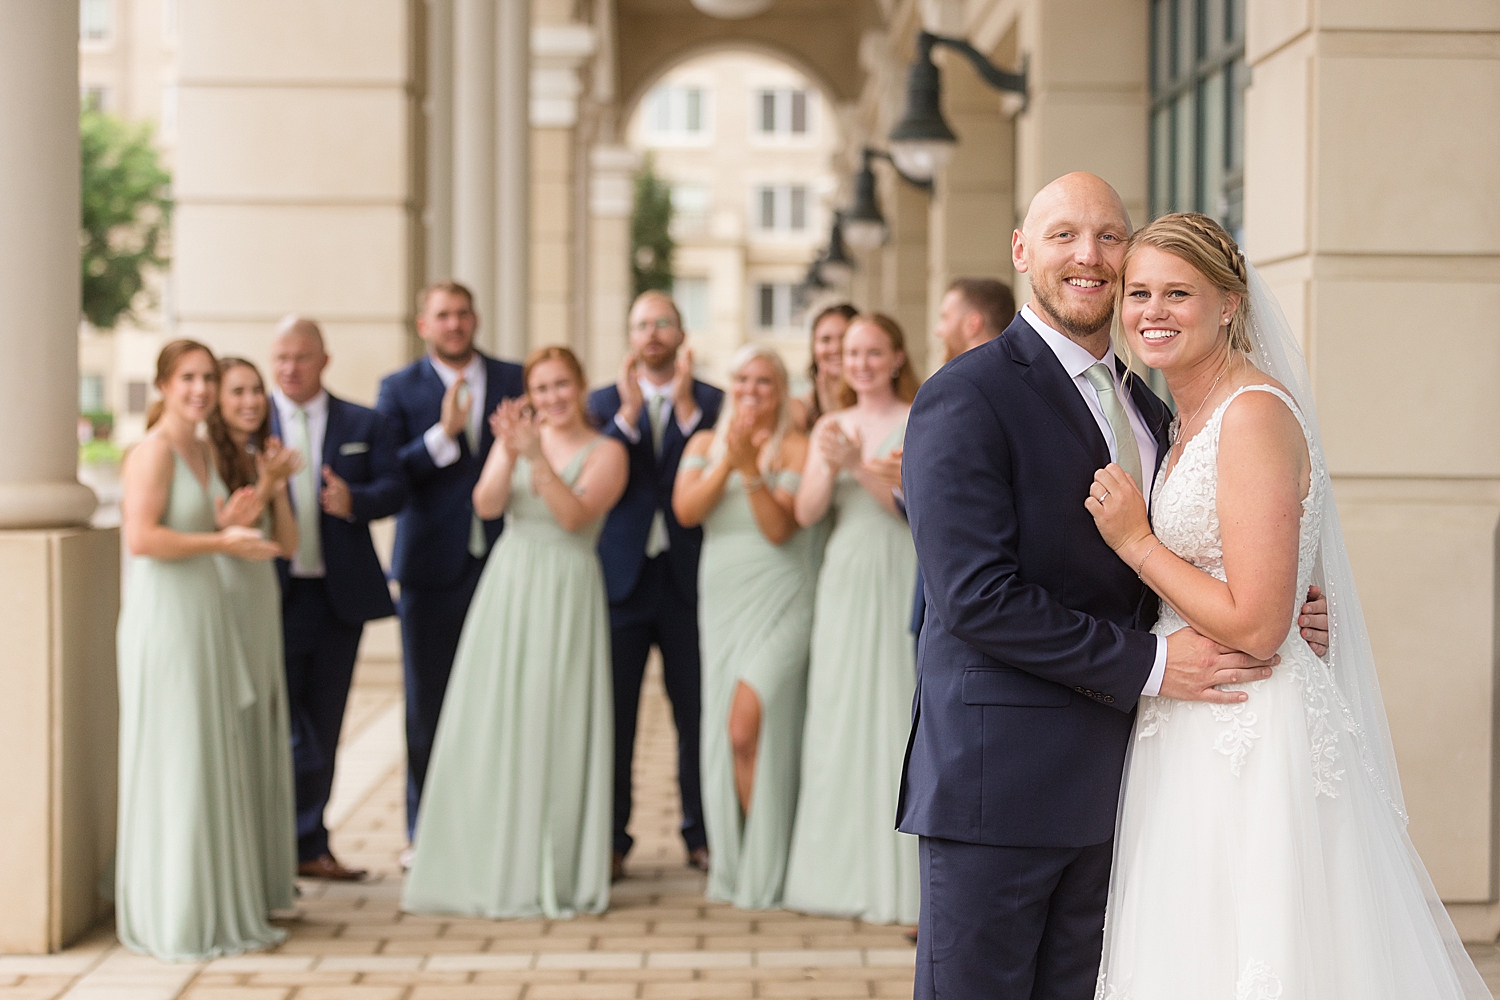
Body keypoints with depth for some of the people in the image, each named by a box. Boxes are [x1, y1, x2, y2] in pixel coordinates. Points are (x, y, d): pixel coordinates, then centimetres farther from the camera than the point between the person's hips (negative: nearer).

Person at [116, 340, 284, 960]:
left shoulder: (202, 451, 16)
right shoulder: (153, 450, -11)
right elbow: (142, 537, -21)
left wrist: (228, 521, 5)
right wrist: (221, 541, -17)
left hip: (205, 617, 9)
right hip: (163, 620, -9)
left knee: (218, 766, 11)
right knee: (173, 768, -3)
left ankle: (218, 910, 21)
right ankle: (172, 924, 6)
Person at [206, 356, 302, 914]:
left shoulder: (260, 457, 14)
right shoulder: (204, 457, -8)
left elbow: (286, 544, 9)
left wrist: (278, 485, -3)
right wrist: (266, 484, -17)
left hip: (262, 608, 8)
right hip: (219, 603, -8)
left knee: (262, 735, 11)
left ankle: (262, 876, 18)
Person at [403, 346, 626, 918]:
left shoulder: (605, 453, 0)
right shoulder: (517, 435, 8)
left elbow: (574, 515, -14)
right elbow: (486, 505, -5)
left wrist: (537, 457, -23)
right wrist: (510, 452, -20)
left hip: (566, 595, -3)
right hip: (506, 591, 3)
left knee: (556, 733, -2)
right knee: (494, 727, 2)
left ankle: (555, 874, 8)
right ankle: (496, 870, 10)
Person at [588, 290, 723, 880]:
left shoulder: (713, 404, 5)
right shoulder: (604, 403, 9)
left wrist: (687, 406, -14)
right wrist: (628, 412, -14)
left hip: (689, 580, -1)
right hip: (622, 578, 1)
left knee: (697, 713, 4)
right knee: (612, 715, 2)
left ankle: (702, 834, 15)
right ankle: (610, 840, 10)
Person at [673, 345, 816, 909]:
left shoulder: (795, 448, -2)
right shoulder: (705, 442, 13)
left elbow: (780, 528, -11)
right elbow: (685, 510, -2)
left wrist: (750, 467, -20)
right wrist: (727, 461, -12)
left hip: (779, 602, -5)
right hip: (723, 601, 5)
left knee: (748, 727, -15)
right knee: (723, 733, 4)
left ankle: (764, 874, -2)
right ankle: (733, 868, 16)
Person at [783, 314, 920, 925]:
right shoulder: (830, 428, 14)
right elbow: (805, 514, 5)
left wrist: (860, 465, -19)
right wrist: (829, 468, -12)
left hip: (899, 579, -5)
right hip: (843, 580, 5)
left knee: (891, 716, -6)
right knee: (838, 718, 4)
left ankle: (893, 881, -1)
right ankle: (842, 873, 12)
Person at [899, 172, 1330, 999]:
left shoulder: (1146, 411, 15)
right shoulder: (965, 399, -10)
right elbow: (976, 597, -19)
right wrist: (1148, 664, -18)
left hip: (1103, 788, 7)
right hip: (997, 778, -7)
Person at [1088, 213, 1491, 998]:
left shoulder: (1255, 413, -17)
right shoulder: (1189, 419, 13)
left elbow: (1256, 625, -21)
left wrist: (1136, 543, -14)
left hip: (1253, 741, -10)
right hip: (1194, 735, 10)